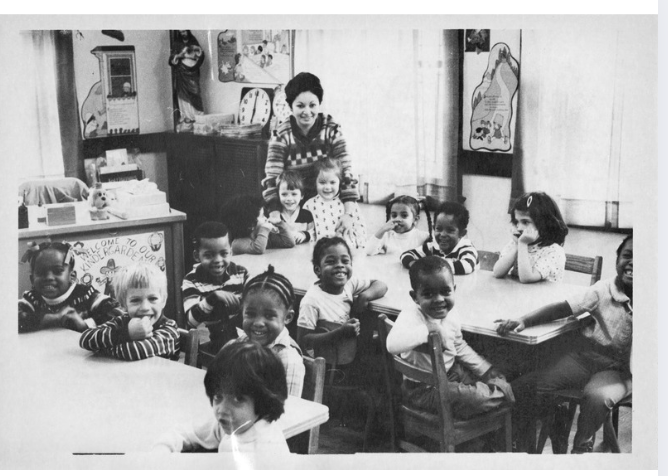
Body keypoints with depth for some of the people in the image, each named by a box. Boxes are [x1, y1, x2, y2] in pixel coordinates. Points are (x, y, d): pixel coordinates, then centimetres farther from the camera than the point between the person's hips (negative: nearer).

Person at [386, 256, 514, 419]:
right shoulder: (410, 317, -26)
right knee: (474, 397, -21)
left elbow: (460, 348, 17)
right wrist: (428, 330, -43)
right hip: (424, 389, -8)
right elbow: (393, 344, -47)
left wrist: (486, 370, 10)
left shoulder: (450, 316, -2)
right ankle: (500, 394, 7)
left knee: (497, 379, 6)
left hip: (450, 372, 8)